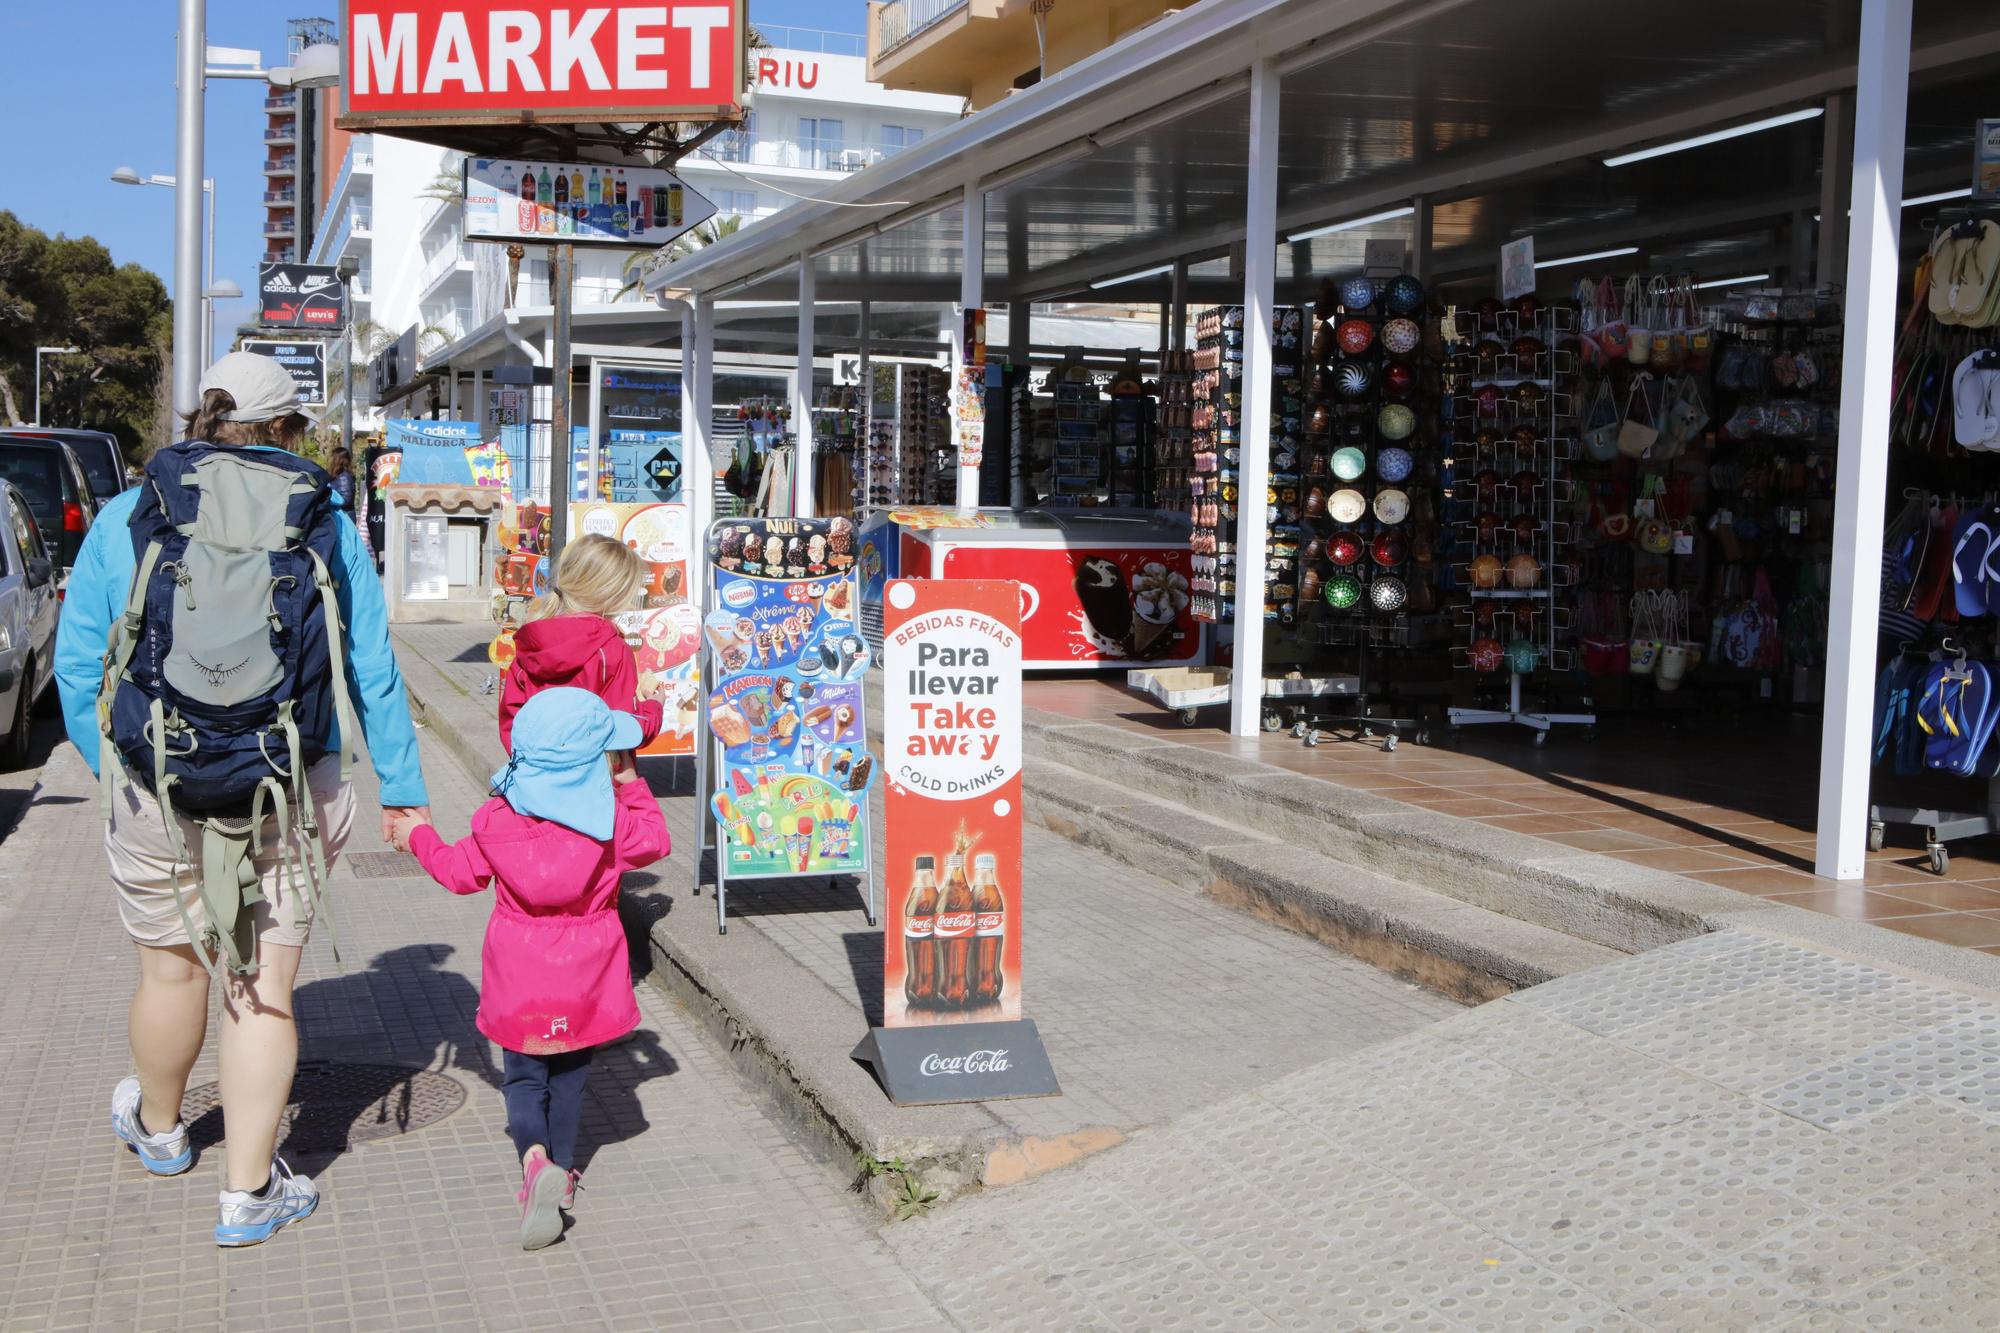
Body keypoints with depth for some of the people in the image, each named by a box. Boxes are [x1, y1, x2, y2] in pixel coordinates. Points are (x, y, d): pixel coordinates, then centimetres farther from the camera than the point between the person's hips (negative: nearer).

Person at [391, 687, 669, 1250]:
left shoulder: (497, 818, -6)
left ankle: (535, 1157, -13)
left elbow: (460, 871, 8)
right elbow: (656, 841, 6)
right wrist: (632, 788, 15)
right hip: (583, 981, -1)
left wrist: (419, 836, 26)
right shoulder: (611, 821, -12)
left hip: (519, 981, 1)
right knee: (568, 1076, 16)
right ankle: (560, 1175, 20)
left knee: (523, 1074, 11)